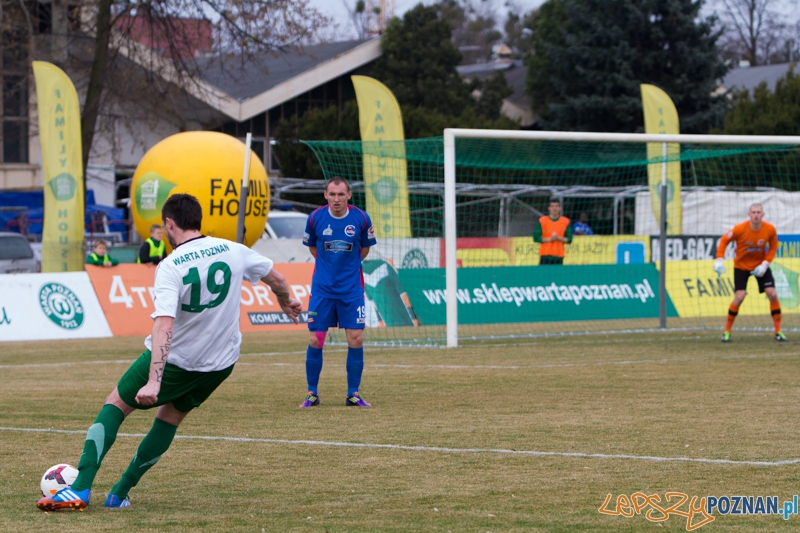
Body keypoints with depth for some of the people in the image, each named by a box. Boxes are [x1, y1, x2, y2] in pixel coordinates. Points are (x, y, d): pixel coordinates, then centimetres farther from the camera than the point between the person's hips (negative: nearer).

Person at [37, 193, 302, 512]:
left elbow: (164, 326, -31)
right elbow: (276, 279, 10)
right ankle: (119, 494, 21)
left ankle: (80, 489, -1)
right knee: (171, 416, 24)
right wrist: (286, 303, 33)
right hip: (221, 364, 5)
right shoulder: (233, 251, -5)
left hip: (175, 360, -5)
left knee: (115, 405, 11)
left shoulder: (169, 268, -19)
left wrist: (153, 381, -38)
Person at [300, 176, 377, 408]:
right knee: (315, 341, -2)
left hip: (351, 289, 0)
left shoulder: (361, 219, -6)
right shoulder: (315, 218, -5)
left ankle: (353, 394, 8)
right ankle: (312, 394, 12)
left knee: (356, 340, -4)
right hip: (322, 290, 0)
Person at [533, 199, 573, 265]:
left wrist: (558, 238, -13)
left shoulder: (566, 221, 6)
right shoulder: (542, 221, 2)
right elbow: (536, 238, -3)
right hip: (545, 255, -1)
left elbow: (569, 239, 4)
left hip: (559, 256, 1)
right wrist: (550, 239, -12)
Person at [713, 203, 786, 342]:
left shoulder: (770, 229, -17)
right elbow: (724, 240, -10)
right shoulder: (740, 229, -23)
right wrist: (719, 260, -19)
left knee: (772, 294, -9)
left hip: (760, 265, 2)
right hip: (741, 265, -2)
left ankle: (778, 331, 3)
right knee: (739, 297, -15)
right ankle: (727, 331, 0)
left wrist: (765, 264, -14)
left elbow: (773, 248, -2)